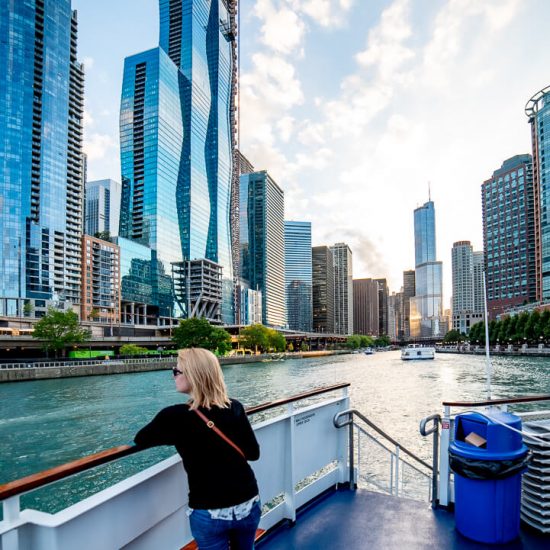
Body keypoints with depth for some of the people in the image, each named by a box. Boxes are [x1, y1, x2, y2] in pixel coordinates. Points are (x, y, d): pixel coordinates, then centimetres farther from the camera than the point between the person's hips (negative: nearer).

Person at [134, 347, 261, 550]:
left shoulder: (175, 416, -15)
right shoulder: (235, 408, -6)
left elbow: (140, 440, 3)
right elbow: (253, 453, 2)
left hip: (209, 513, -3)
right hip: (248, 505, 4)